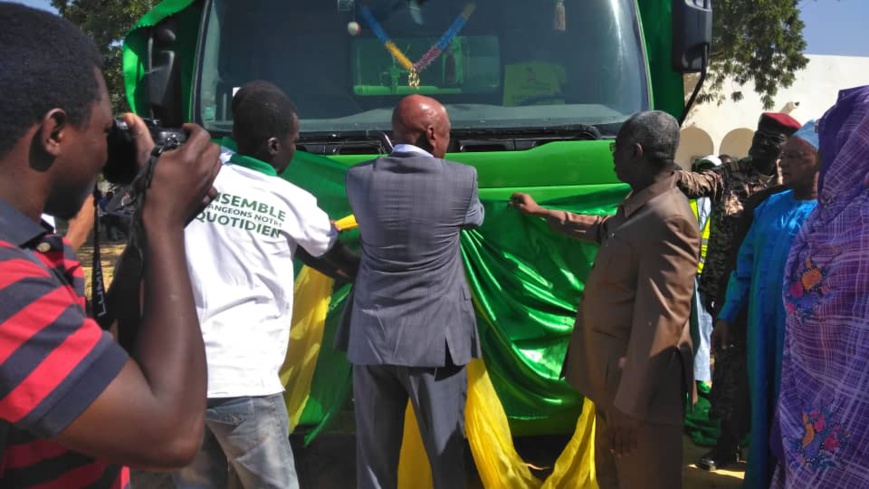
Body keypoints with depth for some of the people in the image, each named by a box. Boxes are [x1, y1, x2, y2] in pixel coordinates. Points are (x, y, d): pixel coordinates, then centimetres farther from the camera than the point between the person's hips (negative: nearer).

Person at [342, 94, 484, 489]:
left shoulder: (359, 178, -2)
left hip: (372, 338, 2)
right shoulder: (461, 179, -8)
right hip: (436, 339, -2)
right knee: (446, 452, 11)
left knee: (375, 454, 11)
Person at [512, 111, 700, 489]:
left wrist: (631, 405, -24)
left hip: (640, 384, -10)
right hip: (614, 373, 10)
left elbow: (660, 322, -25)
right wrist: (540, 212, 41)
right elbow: (601, 229, 34)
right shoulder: (637, 205, 9)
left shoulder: (667, 219, -23)